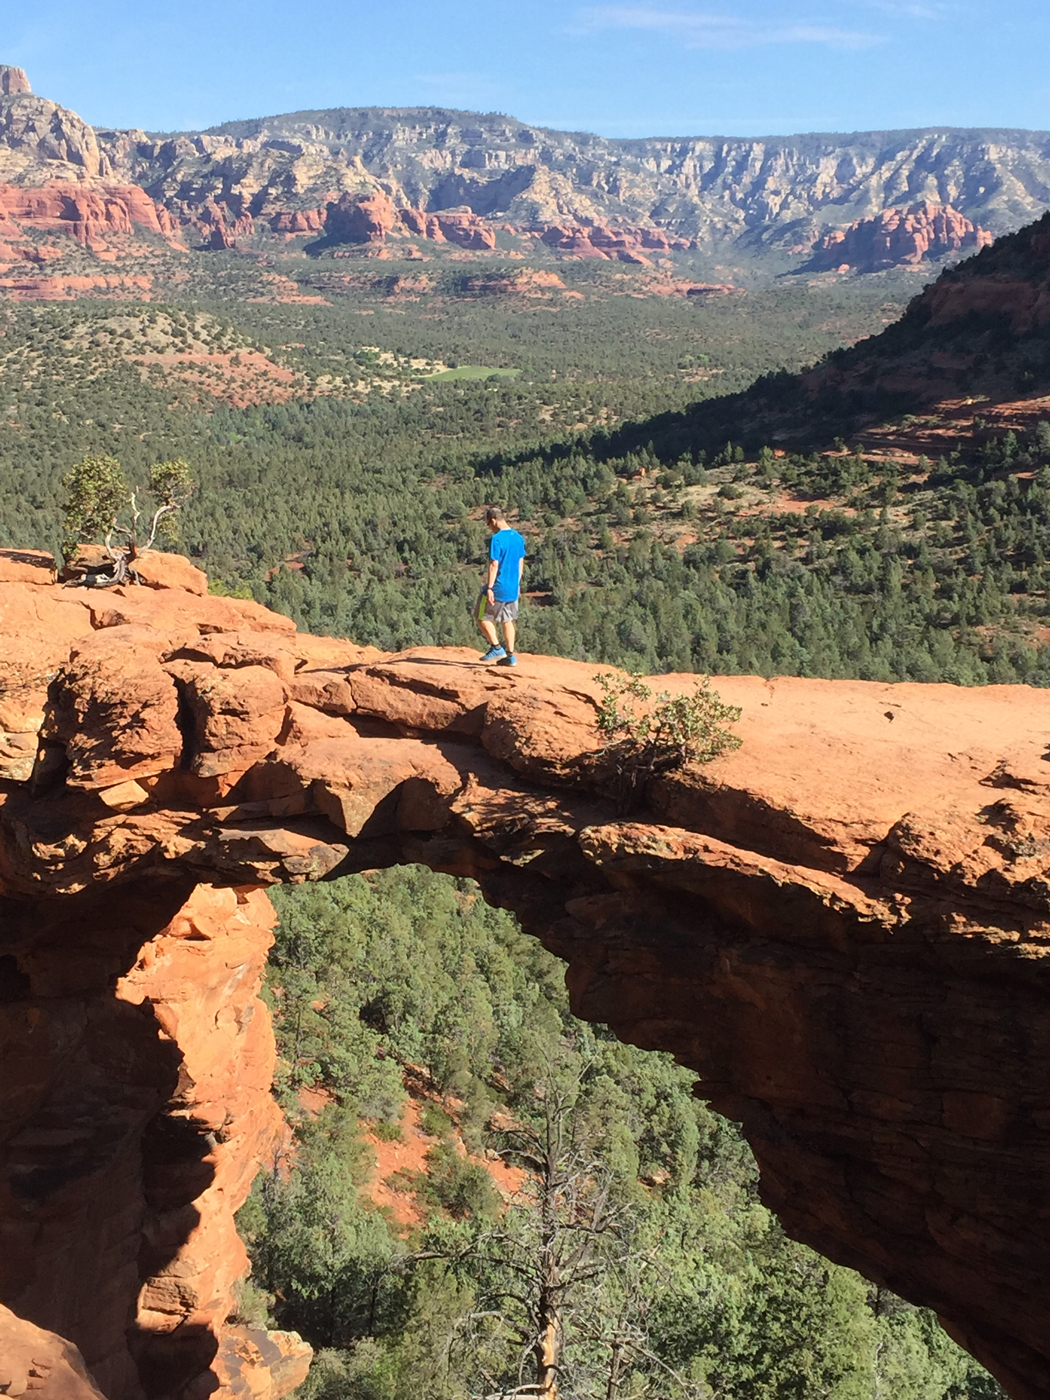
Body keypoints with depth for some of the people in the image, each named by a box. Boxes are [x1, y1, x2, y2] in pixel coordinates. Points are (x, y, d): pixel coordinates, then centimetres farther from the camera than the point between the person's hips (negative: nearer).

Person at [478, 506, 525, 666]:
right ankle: (510, 655, 12)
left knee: (483, 618, 6)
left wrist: (489, 587, -17)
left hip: (498, 587, -7)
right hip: (513, 589, 8)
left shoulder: (496, 539, -17)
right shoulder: (518, 537, 8)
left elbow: (494, 565, -19)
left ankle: (496, 648, 1)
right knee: (508, 621, 14)